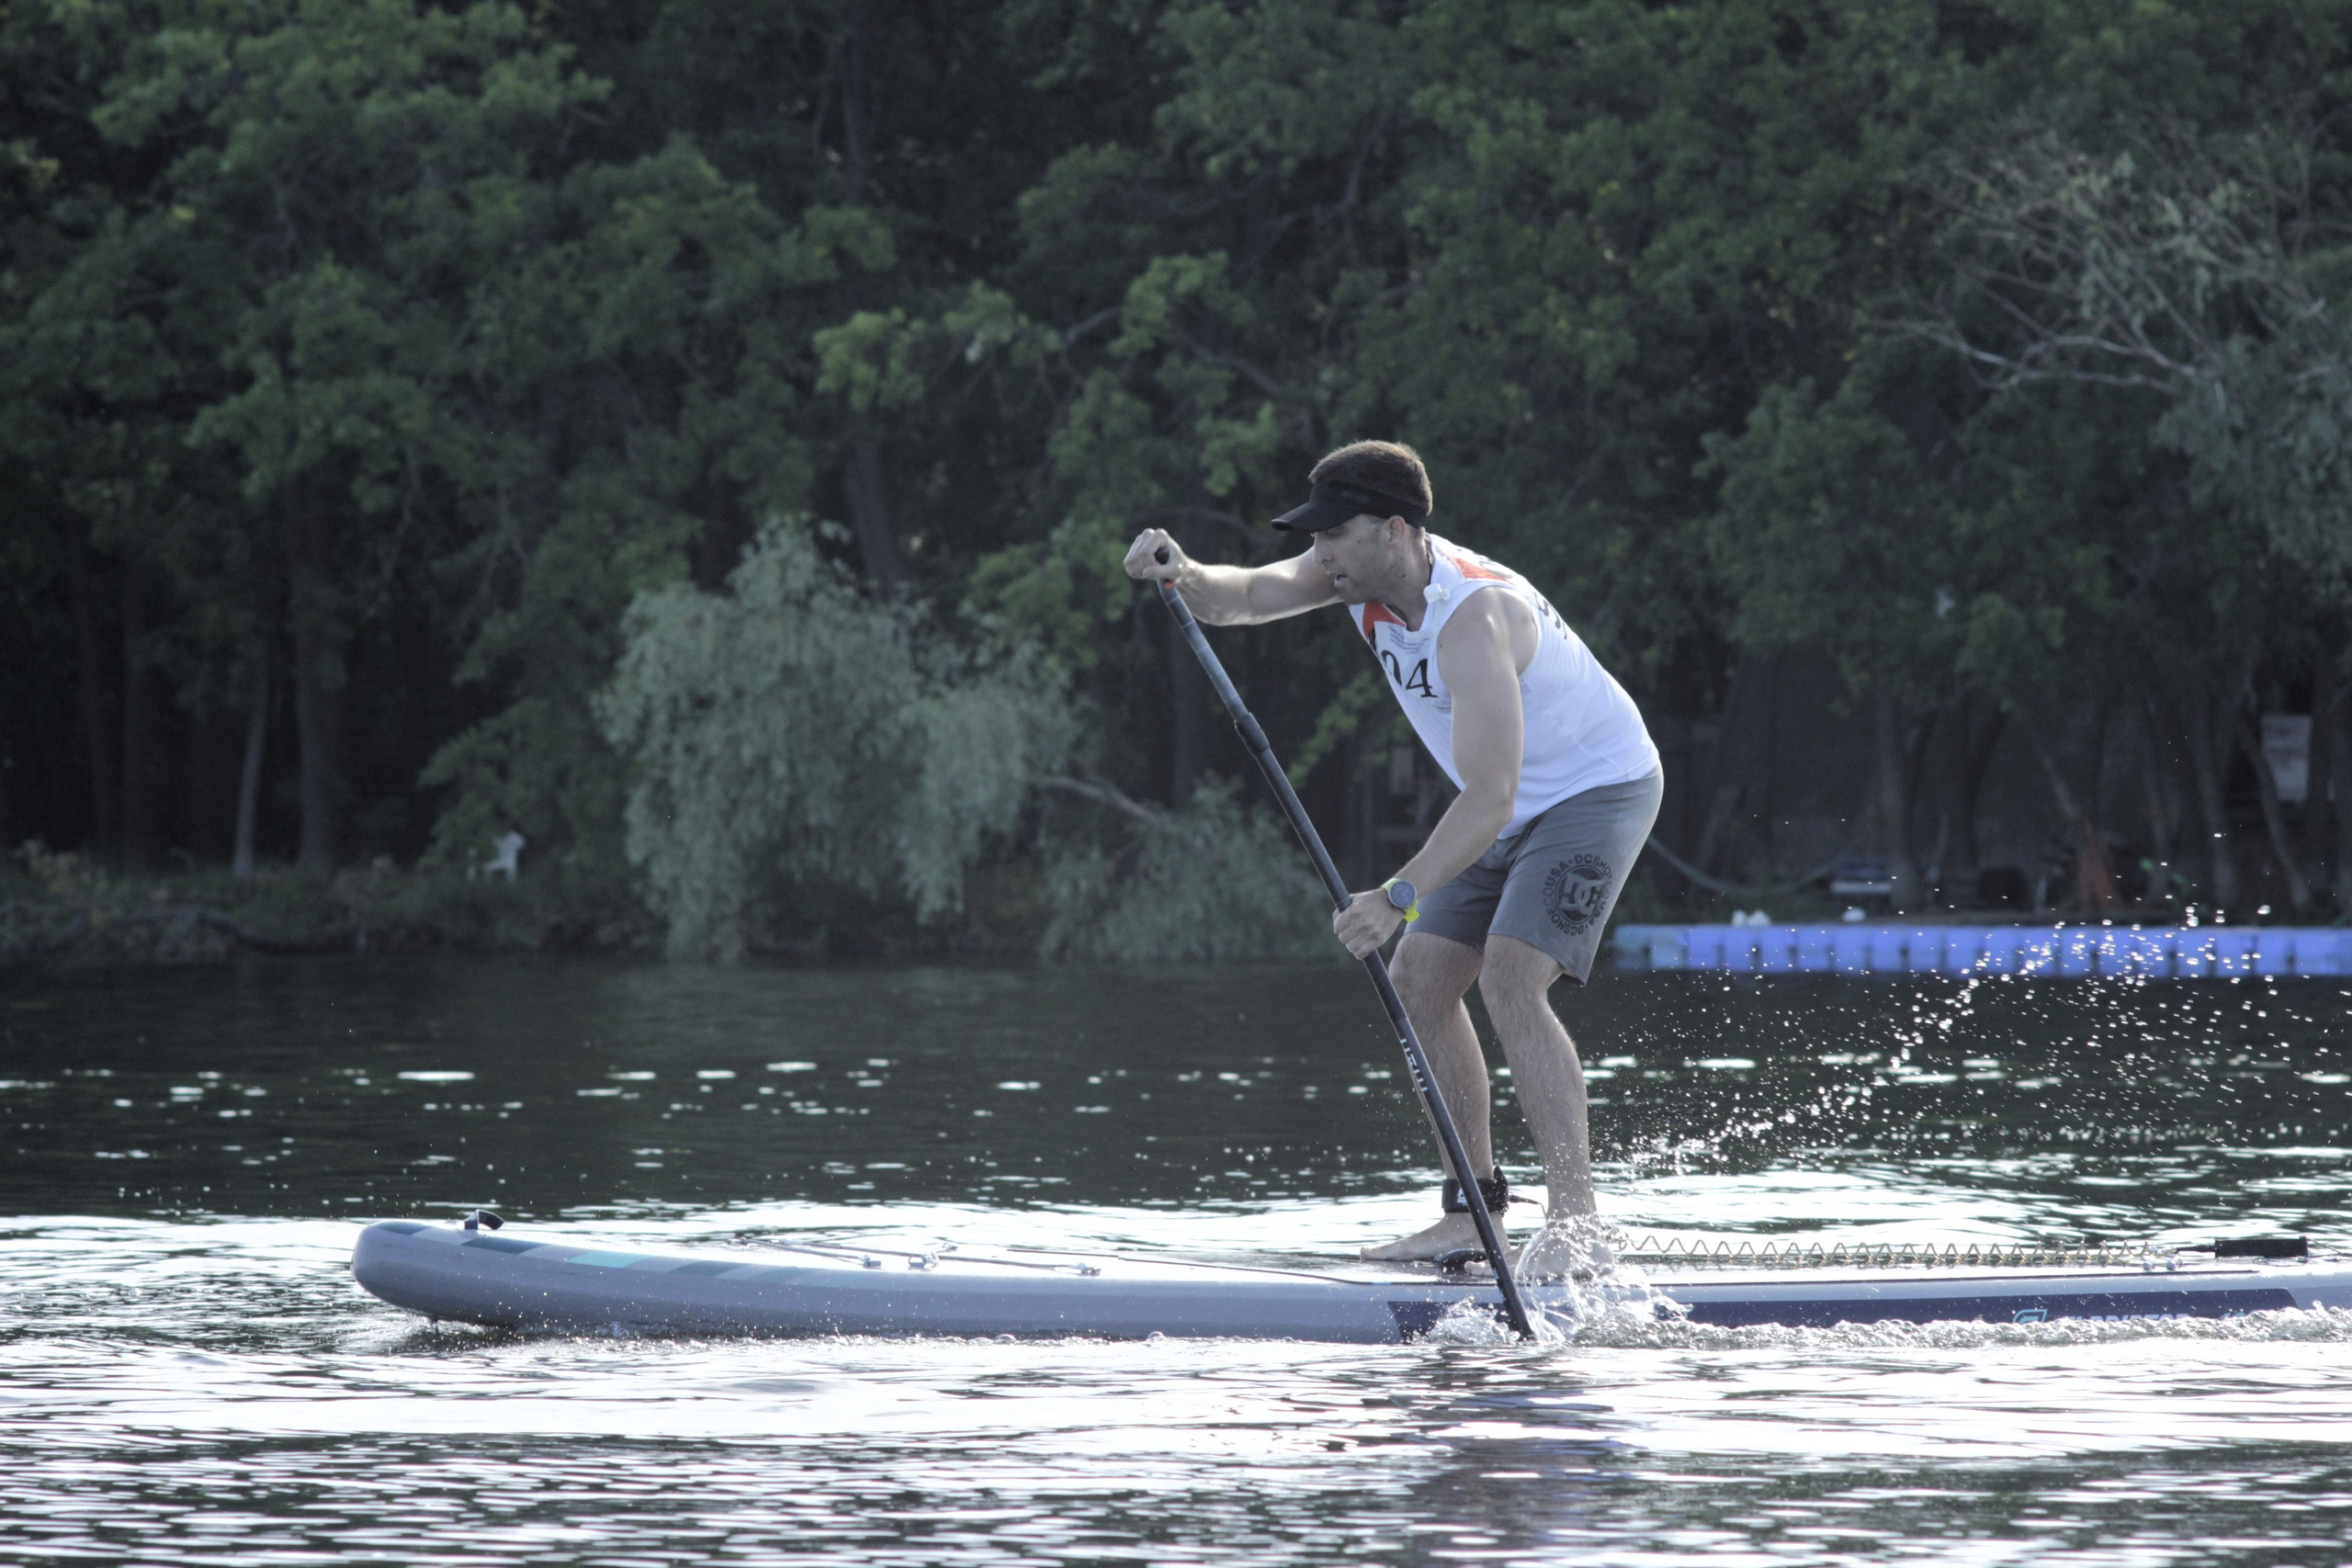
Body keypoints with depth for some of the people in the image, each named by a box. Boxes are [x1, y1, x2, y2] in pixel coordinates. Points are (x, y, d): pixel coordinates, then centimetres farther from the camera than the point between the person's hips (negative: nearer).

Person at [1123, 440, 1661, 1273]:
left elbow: (1489, 800, -42)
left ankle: (1576, 1224, -27)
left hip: (1598, 790, -10)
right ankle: (1473, 1214, 10)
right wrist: (1183, 575, -35)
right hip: (1511, 806, 10)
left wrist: (1399, 897, -51)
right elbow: (1247, 595, -11)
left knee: (1508, 979, -24)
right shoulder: (1365, 573, -8)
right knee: (1419, 980, 5)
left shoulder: (1473, 617, -35)